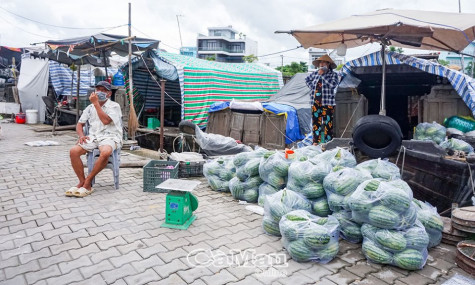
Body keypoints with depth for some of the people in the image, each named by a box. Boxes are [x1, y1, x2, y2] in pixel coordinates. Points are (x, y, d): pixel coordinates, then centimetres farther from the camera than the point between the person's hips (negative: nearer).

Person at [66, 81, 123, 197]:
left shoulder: (114, 106, 1)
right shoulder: (90, 108, 18)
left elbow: (106, 120, -16)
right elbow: (80, 124, 21)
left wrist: (96, 103, -11)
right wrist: (81, 135, -1)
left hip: (109, 137, -5)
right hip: (93, 137, 5)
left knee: (105, 152, -38)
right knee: (73, 151, -21)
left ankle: (88, 181, -21)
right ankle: (82, 182, -11)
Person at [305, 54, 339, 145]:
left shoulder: (333, 74, 0)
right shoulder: (315, 73, 13)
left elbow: (333, 84, -19)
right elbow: (307, 79, 31)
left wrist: (322, 75, -15)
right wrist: (312, 87, 13)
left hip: (327, 104, -4)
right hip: (315, 103, 4)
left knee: (328, 123, -6)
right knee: (316, 122, 5)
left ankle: (328, 142, -1)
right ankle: (316, 141, 13)